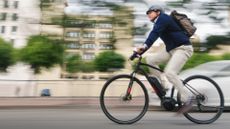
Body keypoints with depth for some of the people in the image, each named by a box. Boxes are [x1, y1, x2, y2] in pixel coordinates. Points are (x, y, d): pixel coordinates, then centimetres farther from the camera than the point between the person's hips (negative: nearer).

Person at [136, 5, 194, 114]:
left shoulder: (163, 18, -11)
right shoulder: (157, 24, 17)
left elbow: (154, 33, -29)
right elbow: (152, 39, 14)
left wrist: (144, 46, -41)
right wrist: (140, 51, 6)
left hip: (183, 48, -9)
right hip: (171, 49, 9)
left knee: (169, 72, -27)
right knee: (150, 59, -1)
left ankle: (187, 99, -13)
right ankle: (163, 86, 5)